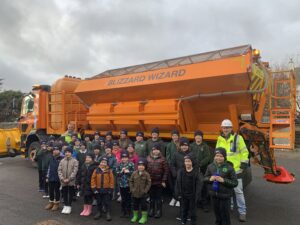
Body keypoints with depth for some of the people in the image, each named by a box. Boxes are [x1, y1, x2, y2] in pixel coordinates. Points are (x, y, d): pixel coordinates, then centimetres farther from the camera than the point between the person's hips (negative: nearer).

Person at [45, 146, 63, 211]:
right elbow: (49, 168, 15)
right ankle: (51, 202, 29)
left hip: (57, 178, -5)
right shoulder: (51, 159, 9)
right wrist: (47, 176, 14)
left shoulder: (61, 159, -11)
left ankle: (56, 204, 19)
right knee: (51, 190, 13)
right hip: (51, 178, 5)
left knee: (57, 191, 6)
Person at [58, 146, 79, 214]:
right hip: (63, 182, 3)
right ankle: (65, 206, 26)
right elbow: (59, 170, 2)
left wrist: (69, 179, -16)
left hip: (71, 181, -3)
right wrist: (62, 179, -10)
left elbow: (75, 171, -10)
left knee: (71, 194, 5)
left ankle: (69, 206, 19)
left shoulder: (75, 161, -5)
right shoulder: (62, 161, 5)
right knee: (64, 194, 12)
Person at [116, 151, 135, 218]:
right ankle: (123, 212, 25)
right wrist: (121, 171, -17)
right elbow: (116, 173, -1)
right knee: (123, 199, 12)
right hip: (121, 184, 3)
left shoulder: (131, 164, -5)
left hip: (129, 184, -2)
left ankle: (128, 212, 18)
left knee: (128, 198, 5)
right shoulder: (119, 165, 3)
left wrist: (128, 172, -20)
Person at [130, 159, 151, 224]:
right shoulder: (134, 173, -2)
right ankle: (135, 216, 34)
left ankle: (144, 217, 21)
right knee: (135, 205, 16)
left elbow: (149, 183, -7)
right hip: (135, 193, 3)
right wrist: (131, 189, -3)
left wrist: (145, 190, -13)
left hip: (143, 194, -3)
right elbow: (131, 181, 5)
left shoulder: (146, 174, -10)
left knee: (143, 205, 5)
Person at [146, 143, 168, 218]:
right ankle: (151, 210, 30)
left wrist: (164, 181, -10)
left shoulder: (162, 159, -9)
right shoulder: (148, 158, 0)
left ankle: (159, 211, 23)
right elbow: (145, 169, 5)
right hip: (150, 181, 3)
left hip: (159, 182, -3)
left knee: (159, 197, 9)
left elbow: (166, 171, -8)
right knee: (151, 197, 16)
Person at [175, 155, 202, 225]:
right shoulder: (180, 171, -3)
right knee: (183, 210, 13)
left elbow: (199, 184, -7)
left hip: (192, 196, -1)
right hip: (183, 195, 2)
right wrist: (178, 194, -6)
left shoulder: (196, 172, -7)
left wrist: (196, 195, -12)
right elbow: (178, 183, -2)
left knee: (192, 211, 10)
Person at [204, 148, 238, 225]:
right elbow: (205, 178, 8)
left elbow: (235, 183, -11)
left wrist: (223, 180, -22)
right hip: (214, 195, 4)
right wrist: (210, 179, -13)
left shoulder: (229, 168, -12)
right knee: (217, 215, 20)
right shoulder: (210, 166, -1)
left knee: (225, 217, 5)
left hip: (225, 196, -4)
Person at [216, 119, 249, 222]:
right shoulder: (220, 139, 7)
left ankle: (242, 212, 12)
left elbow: (244, 151, -5)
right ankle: (229, 207, 35)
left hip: (236, 169, -4)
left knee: (238, 191, 0)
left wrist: (244, 163, -9)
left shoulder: (238, 138, -6)